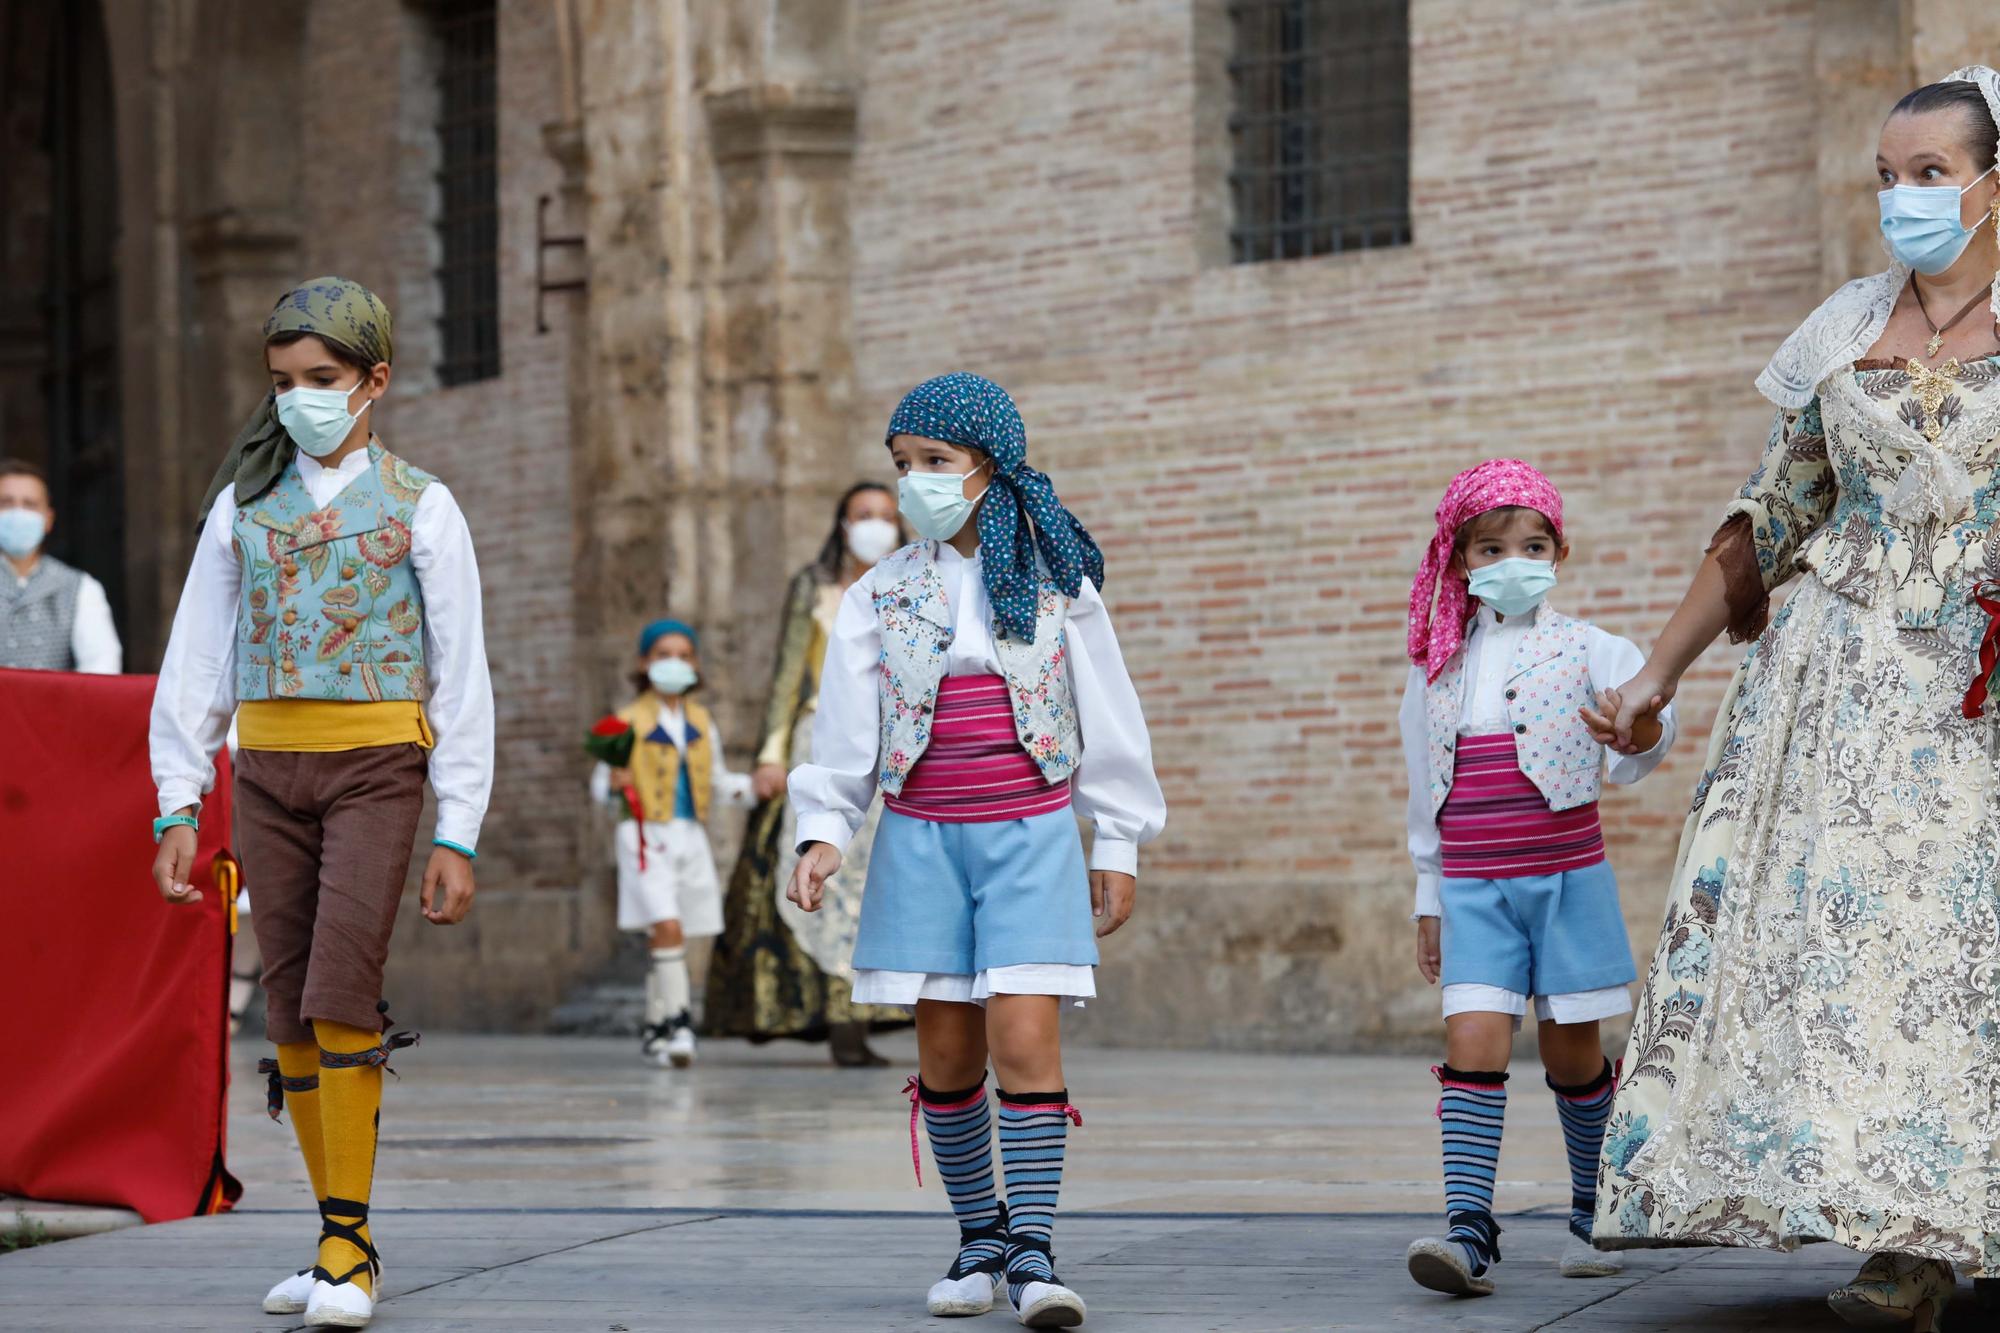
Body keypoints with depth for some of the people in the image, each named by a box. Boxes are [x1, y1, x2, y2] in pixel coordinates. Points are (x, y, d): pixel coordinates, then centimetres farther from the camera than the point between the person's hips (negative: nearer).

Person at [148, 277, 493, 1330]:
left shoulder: (418, 509, 2)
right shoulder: (243, 505, 11)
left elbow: (459, 678, 2)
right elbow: (196, 661, 12)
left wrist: (457, 834, -3)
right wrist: (177, 809, 5)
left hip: (375, 767, -4)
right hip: (267, 769, 4)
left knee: (341, 991, -16)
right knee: (289, 1007, 4)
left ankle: (349, 1247, -11)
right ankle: (339, 1244, 12)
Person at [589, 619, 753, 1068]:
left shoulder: (702, 722, 12)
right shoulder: (629, 722, -2)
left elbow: (719, 783, 19)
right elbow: (599, 783, 0)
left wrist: (756, 786, 1)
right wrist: (615, 782, -22)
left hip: (691, 839, 5)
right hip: (647, 837, -5)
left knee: (663, 941, 9)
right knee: (669, 929, -19)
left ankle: (655, 1029, 20)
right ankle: (680, 1024, -20)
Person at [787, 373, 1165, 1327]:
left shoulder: (1054, 583, 2)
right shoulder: (880, 597, 6)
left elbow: (1106, 719, 7)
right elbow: (845, 731, 5)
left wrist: (1117, 845, 8)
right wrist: (821, 835, -7)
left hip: (1032, 837, -2)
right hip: (922, 842, 2)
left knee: (1026, 1038, -13)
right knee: (946, 1053, 4)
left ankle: (1032, 1251, -12)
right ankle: (980, 1237, 19)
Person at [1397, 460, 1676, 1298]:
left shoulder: (1586, 651, 0)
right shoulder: (1438, 667, 9)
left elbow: (1634, 756, -13)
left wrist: (1643, 728, -37)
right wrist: (1429, 899, 18)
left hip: (1565, 876, -2)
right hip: (1473, 888, 2)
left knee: (1572, 1050, 6)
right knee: (1474, 1041, -12)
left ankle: (1593, 1213, 24)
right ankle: (1468, 1232, -18)